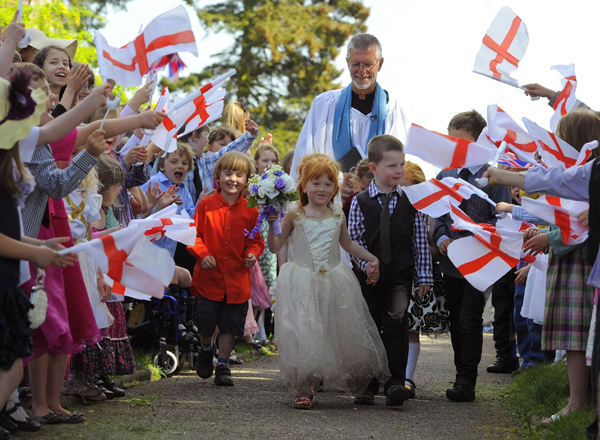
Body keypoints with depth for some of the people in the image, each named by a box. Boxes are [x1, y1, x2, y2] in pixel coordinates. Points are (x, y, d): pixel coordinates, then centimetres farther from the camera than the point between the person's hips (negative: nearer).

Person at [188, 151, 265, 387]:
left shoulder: (250, 210, 3)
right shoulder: (206, 205, -1)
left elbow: (256, 240, 10)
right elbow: (194, 234, 2)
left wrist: (253, 253, -10)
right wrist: (202, 253, -13)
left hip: (237, 279, 1)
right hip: (209, 277, -1)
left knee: (230, 325, 5)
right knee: (205, 322, 2)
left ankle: (223, 366, 18)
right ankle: (206, 350, 33)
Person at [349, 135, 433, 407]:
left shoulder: (411, 200, 2)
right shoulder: (360, 203, -1)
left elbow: (420, 240, 5)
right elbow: (353, 240, 2)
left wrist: (425, 275, 3)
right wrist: (367, 265, -11)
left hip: (400, 275, -1)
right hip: (369, 277, 1)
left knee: (396, 321, -19)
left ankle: (396, 382, -18)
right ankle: (368, 385, 19)